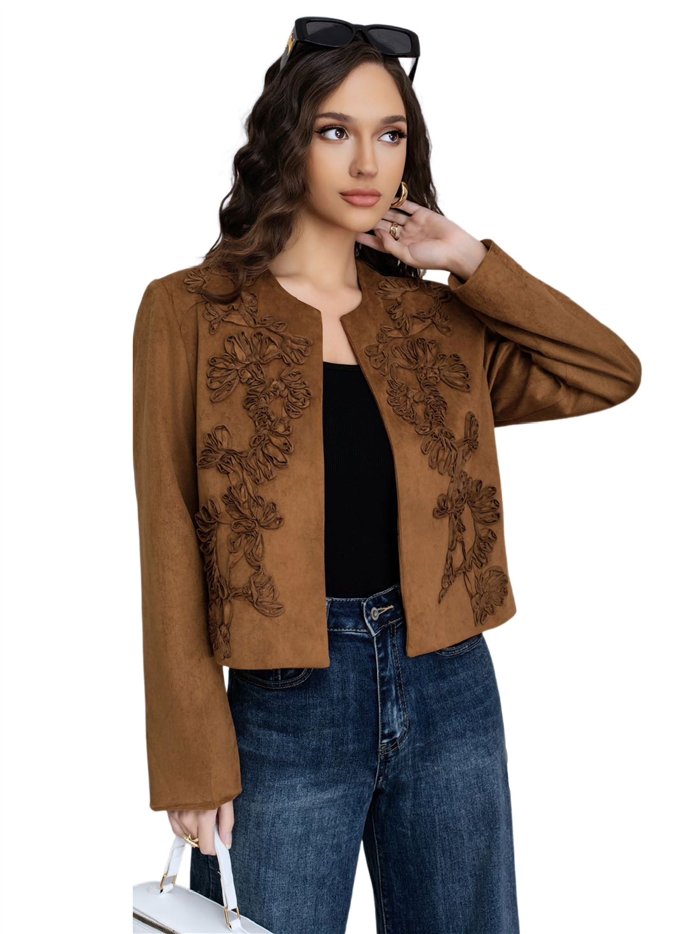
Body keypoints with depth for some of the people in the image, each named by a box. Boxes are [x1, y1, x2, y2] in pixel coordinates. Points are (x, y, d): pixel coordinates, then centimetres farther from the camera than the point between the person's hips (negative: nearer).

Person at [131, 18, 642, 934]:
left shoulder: (434, 318, 9)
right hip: (288, 704, -3)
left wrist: (473, 263, 1)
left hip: (451, 690, 4)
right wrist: (193, 759, -7)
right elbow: (173, 549, -4)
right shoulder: (190, 312, -2)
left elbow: (610, 372, 5)